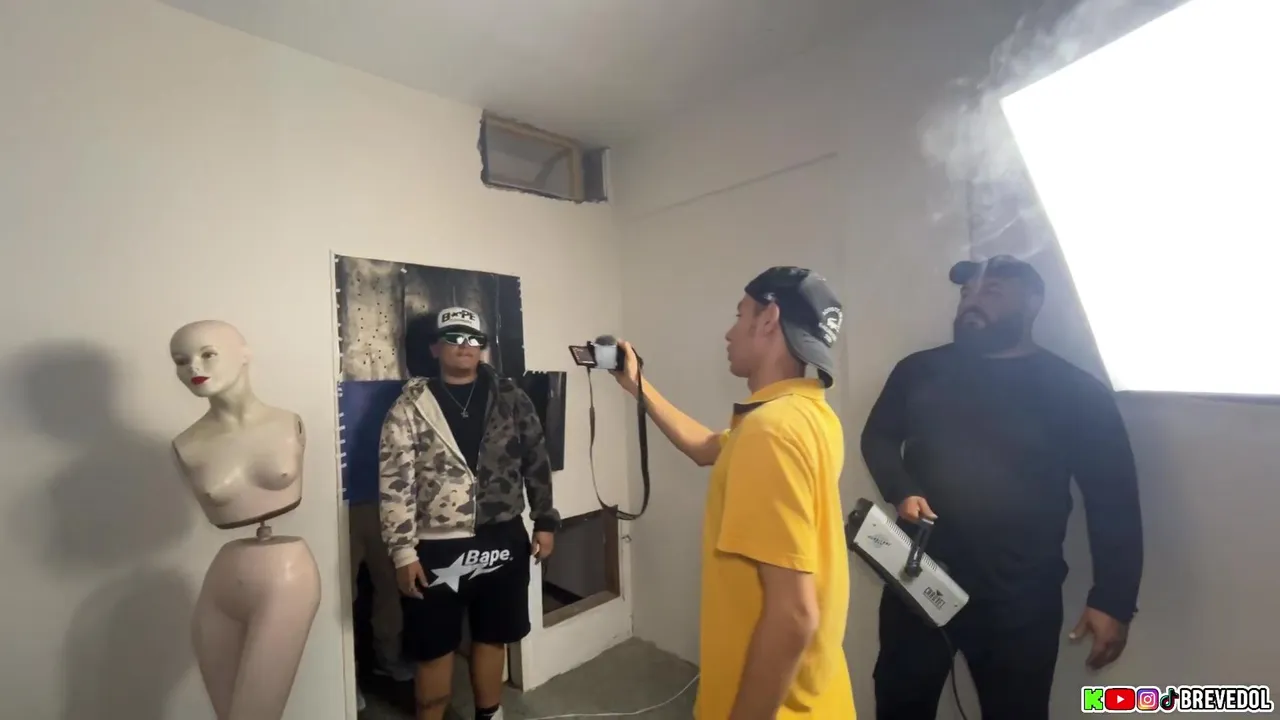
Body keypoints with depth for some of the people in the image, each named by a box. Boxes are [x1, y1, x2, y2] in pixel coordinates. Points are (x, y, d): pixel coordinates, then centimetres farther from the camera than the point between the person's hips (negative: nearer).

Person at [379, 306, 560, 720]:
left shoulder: (510, 397, 1)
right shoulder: (411, 406, -6)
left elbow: (536, 461, 5)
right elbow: (394, 482, -8)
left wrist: (545, 522, 4)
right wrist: (403, 551, -12)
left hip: (502, 540, 3)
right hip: (438, 547, -2)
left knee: (493, 637, 20)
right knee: (436, 648, 13)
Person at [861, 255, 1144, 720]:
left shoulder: (1076, 392, -1)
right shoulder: (919, 371, 4)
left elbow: (1113, 502, -1)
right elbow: (877, 438, 9)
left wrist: (1113, 601, -6)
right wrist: (902, 492, -9)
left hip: (1019, 598, -1)